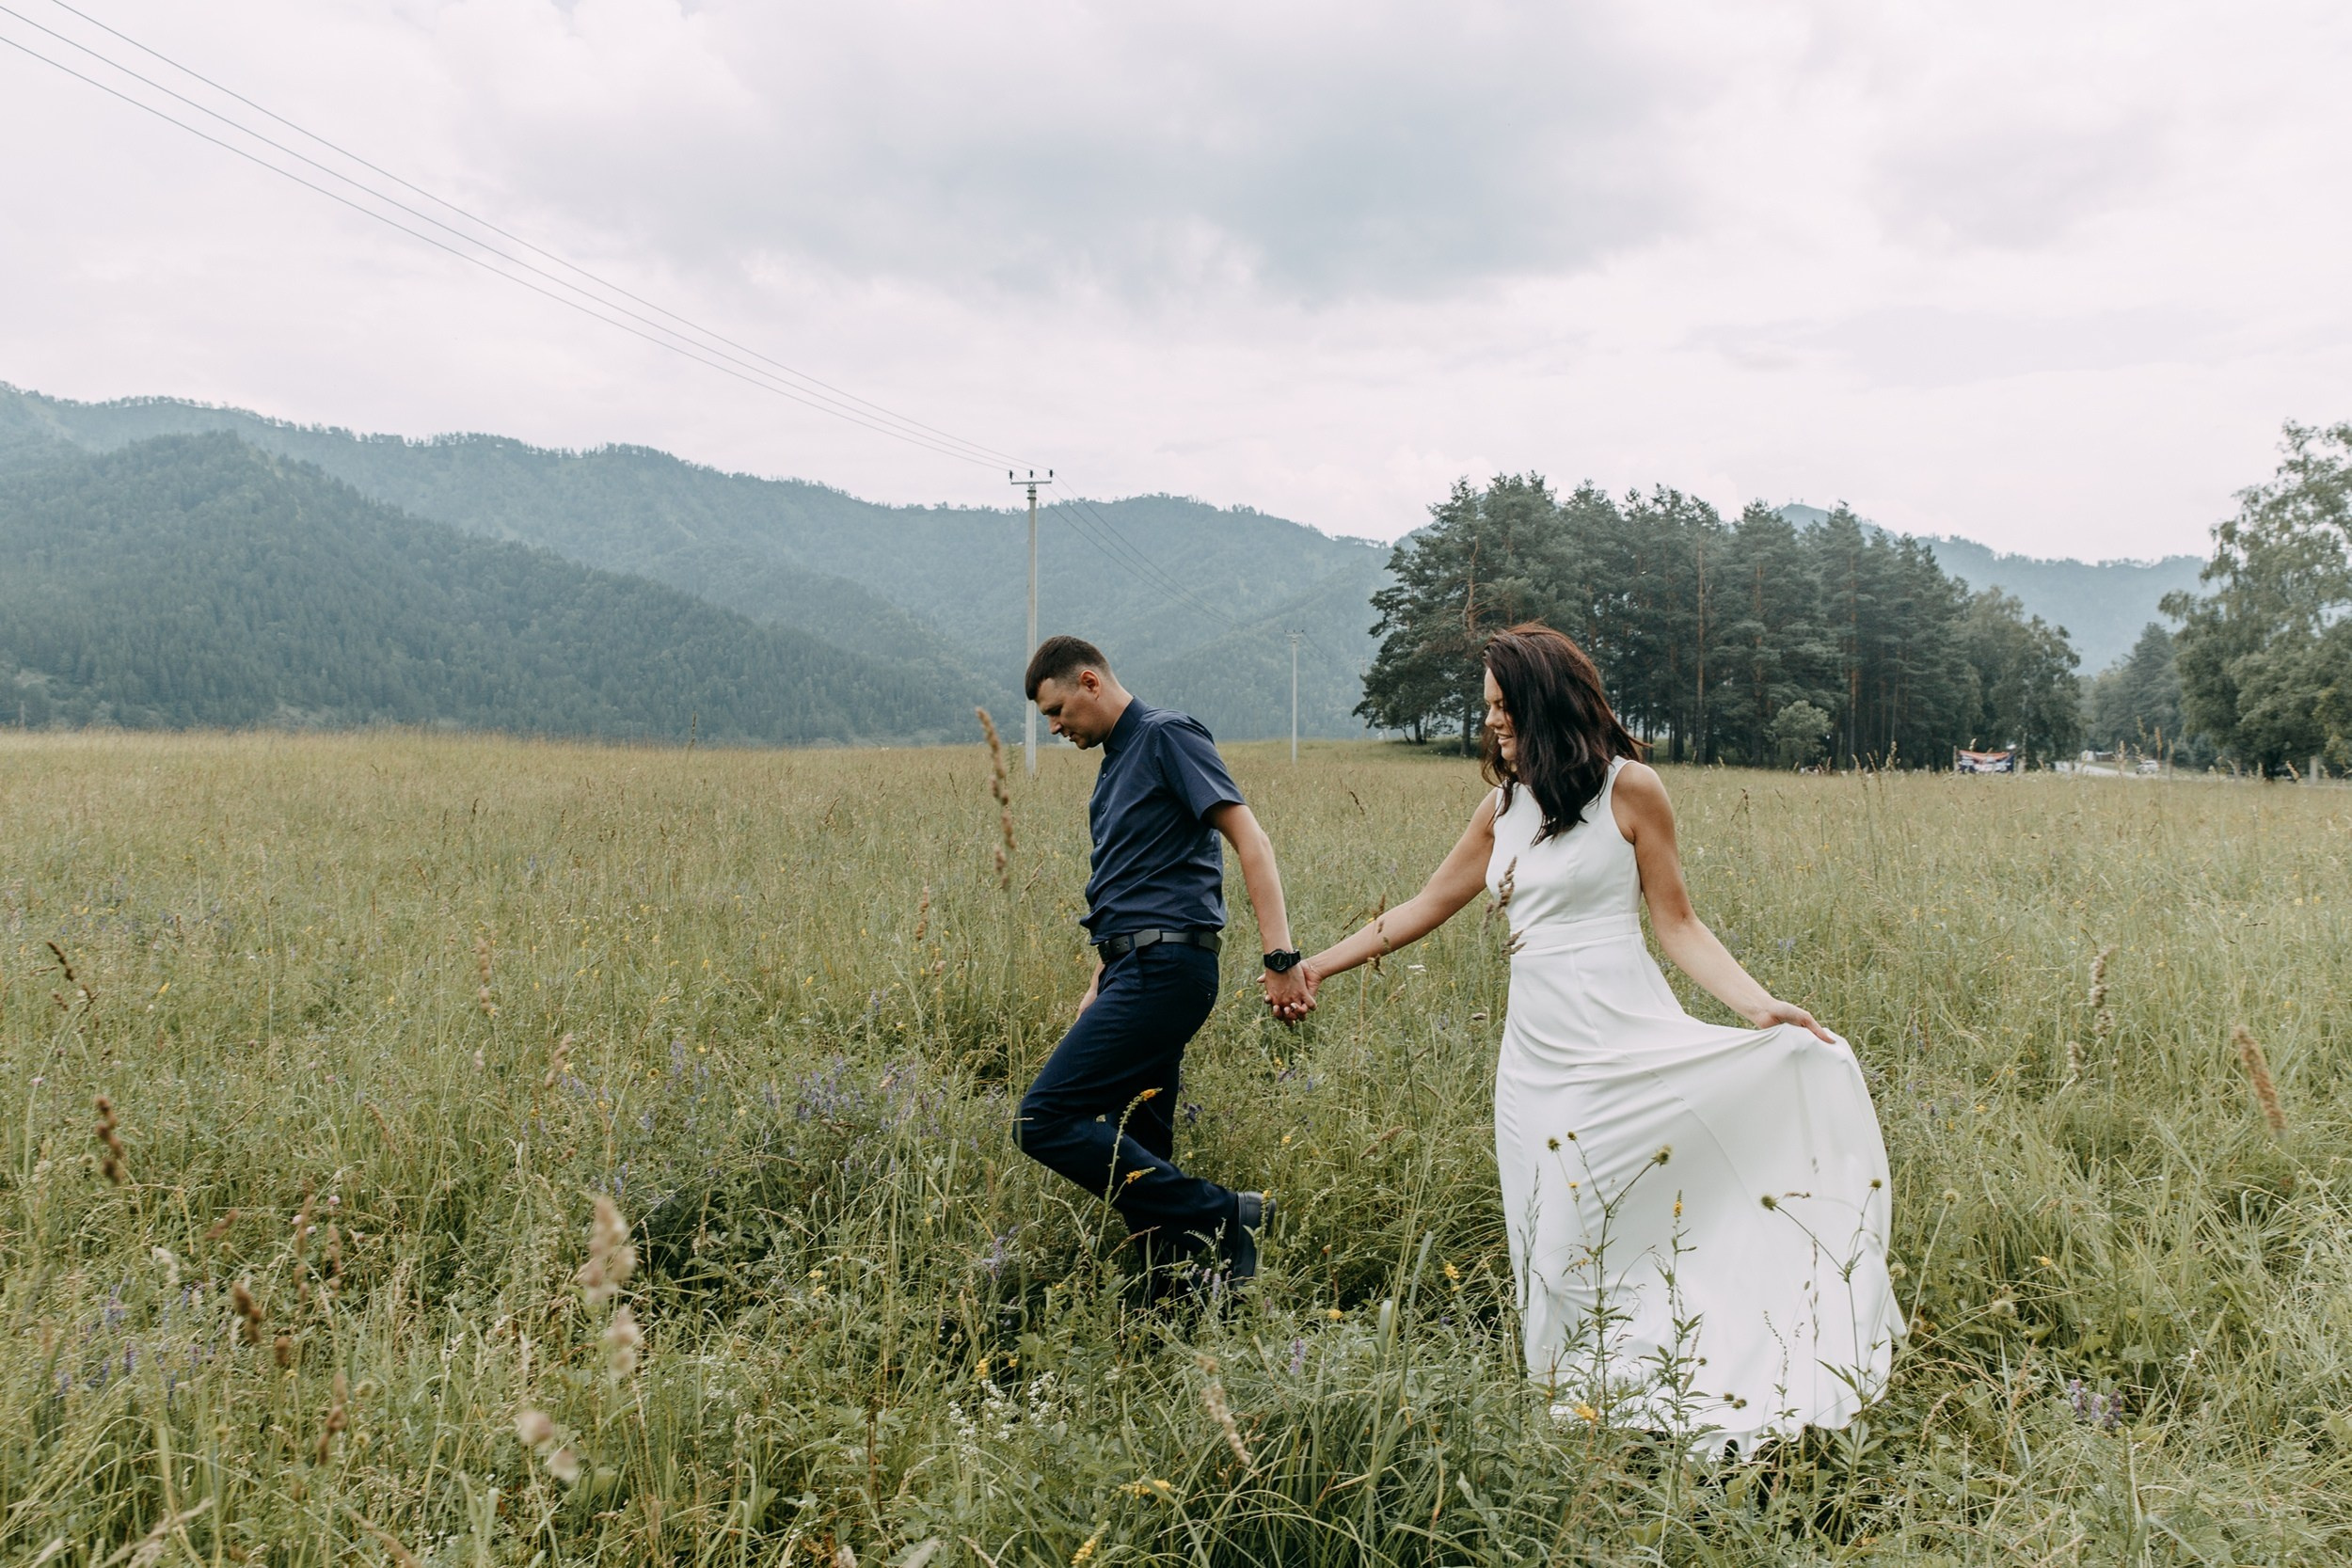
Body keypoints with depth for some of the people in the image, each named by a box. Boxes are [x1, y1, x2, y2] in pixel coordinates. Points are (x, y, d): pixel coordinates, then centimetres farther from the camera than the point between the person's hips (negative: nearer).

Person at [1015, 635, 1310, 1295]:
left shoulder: (1166, 735, -7)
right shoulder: (1115, 764, 21)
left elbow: (1249, 838, -16)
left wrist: (1281, 956, -23)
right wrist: (1098, 988, 23)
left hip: (1165, 968, -10)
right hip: (1138, 969, 10)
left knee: (1046, 1119, -14)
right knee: (1137, 1155, 9)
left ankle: (1218, 1217, -10)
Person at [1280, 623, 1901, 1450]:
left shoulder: (1627, 788, -2)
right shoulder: (1505, 806, 12)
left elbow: (1676, 923, -1)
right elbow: (1426, 907, 20)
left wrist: (1759, 1006, -14)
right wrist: (1320, 966, 22)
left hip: (1623, 1046, -5)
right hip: (1533, 1054, 6)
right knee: (1551, 1251, 6)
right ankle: (1575, 1409, 16)